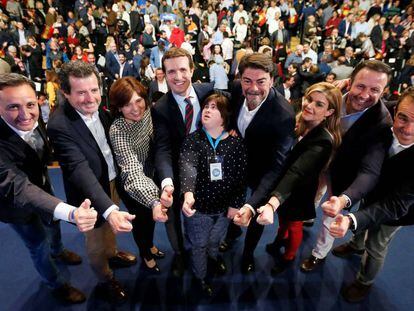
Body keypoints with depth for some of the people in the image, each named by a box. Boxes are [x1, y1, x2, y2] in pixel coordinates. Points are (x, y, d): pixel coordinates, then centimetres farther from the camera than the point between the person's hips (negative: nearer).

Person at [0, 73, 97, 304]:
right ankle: (57, 284, 45)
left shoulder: (35, 120, -22)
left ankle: (58, 251, 63)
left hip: (41, 187, 6)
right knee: (39, 246, 16)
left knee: (53, 224, 30)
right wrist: (70, 212, -65)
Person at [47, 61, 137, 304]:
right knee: (96, 241, 19)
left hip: (113, 179, 6)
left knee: (110, 228, 29)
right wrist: (109, 210, -47)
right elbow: (79, 170, -37)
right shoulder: (59, 126, -29)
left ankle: (112, 253, 59)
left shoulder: (99, 107, -10)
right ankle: (105, 280, 45)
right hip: (90, 193, -5)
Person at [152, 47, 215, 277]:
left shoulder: (208, 91, -13)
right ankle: (178, 253, 47)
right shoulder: (160, 109, -22)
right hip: (177, 171, -3)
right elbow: (162, 149, -28)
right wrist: (166, 180, -45)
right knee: (173, 213, 15)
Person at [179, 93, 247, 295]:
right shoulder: (193, 140, -16)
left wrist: (235, 204, -6)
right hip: (199, 205, -2)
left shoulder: (235, 143, -10)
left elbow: (241, 175, -6)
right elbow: (187, 167, -33)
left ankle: (213, 255, 64)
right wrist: (188, 193, -50)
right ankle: (200, 276, 48)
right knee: (198, 244, 19)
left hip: (225, 206, 2)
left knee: (215, 239, 29)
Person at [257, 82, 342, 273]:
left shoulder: (323, 141, -32)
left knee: (294, 226, 22)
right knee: (282, 218, 31)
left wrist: (272, 203, -58)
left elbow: (297, 172, -46)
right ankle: (281, 239, 63)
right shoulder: (298, 122, -13)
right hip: (282, 184, 5)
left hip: (298, 192, -5)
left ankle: (289, 257, 51)